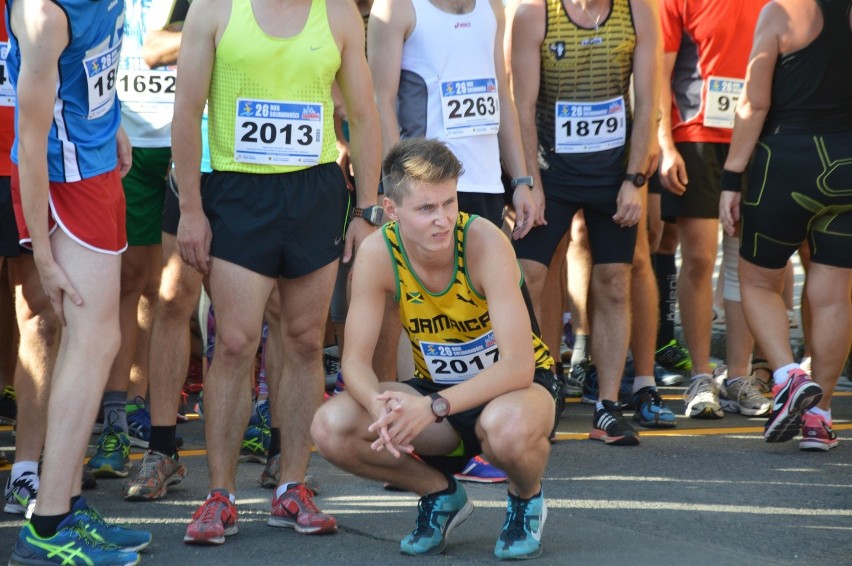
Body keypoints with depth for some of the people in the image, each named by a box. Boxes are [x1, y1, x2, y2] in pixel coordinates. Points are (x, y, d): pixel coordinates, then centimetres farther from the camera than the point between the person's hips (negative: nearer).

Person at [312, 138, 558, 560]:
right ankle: (441, 494, 7)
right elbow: (355, 361, -14)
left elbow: (518, 365, -31)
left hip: (517, 384, -4)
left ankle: (527, 499, -2)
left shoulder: (484, 242, -27)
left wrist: (434, 407, -42)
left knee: (507, 427, -41)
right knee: (330, 428, -21)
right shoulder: (378, 254, -16)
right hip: (437, 389, 4)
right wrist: (381, 407, -37)